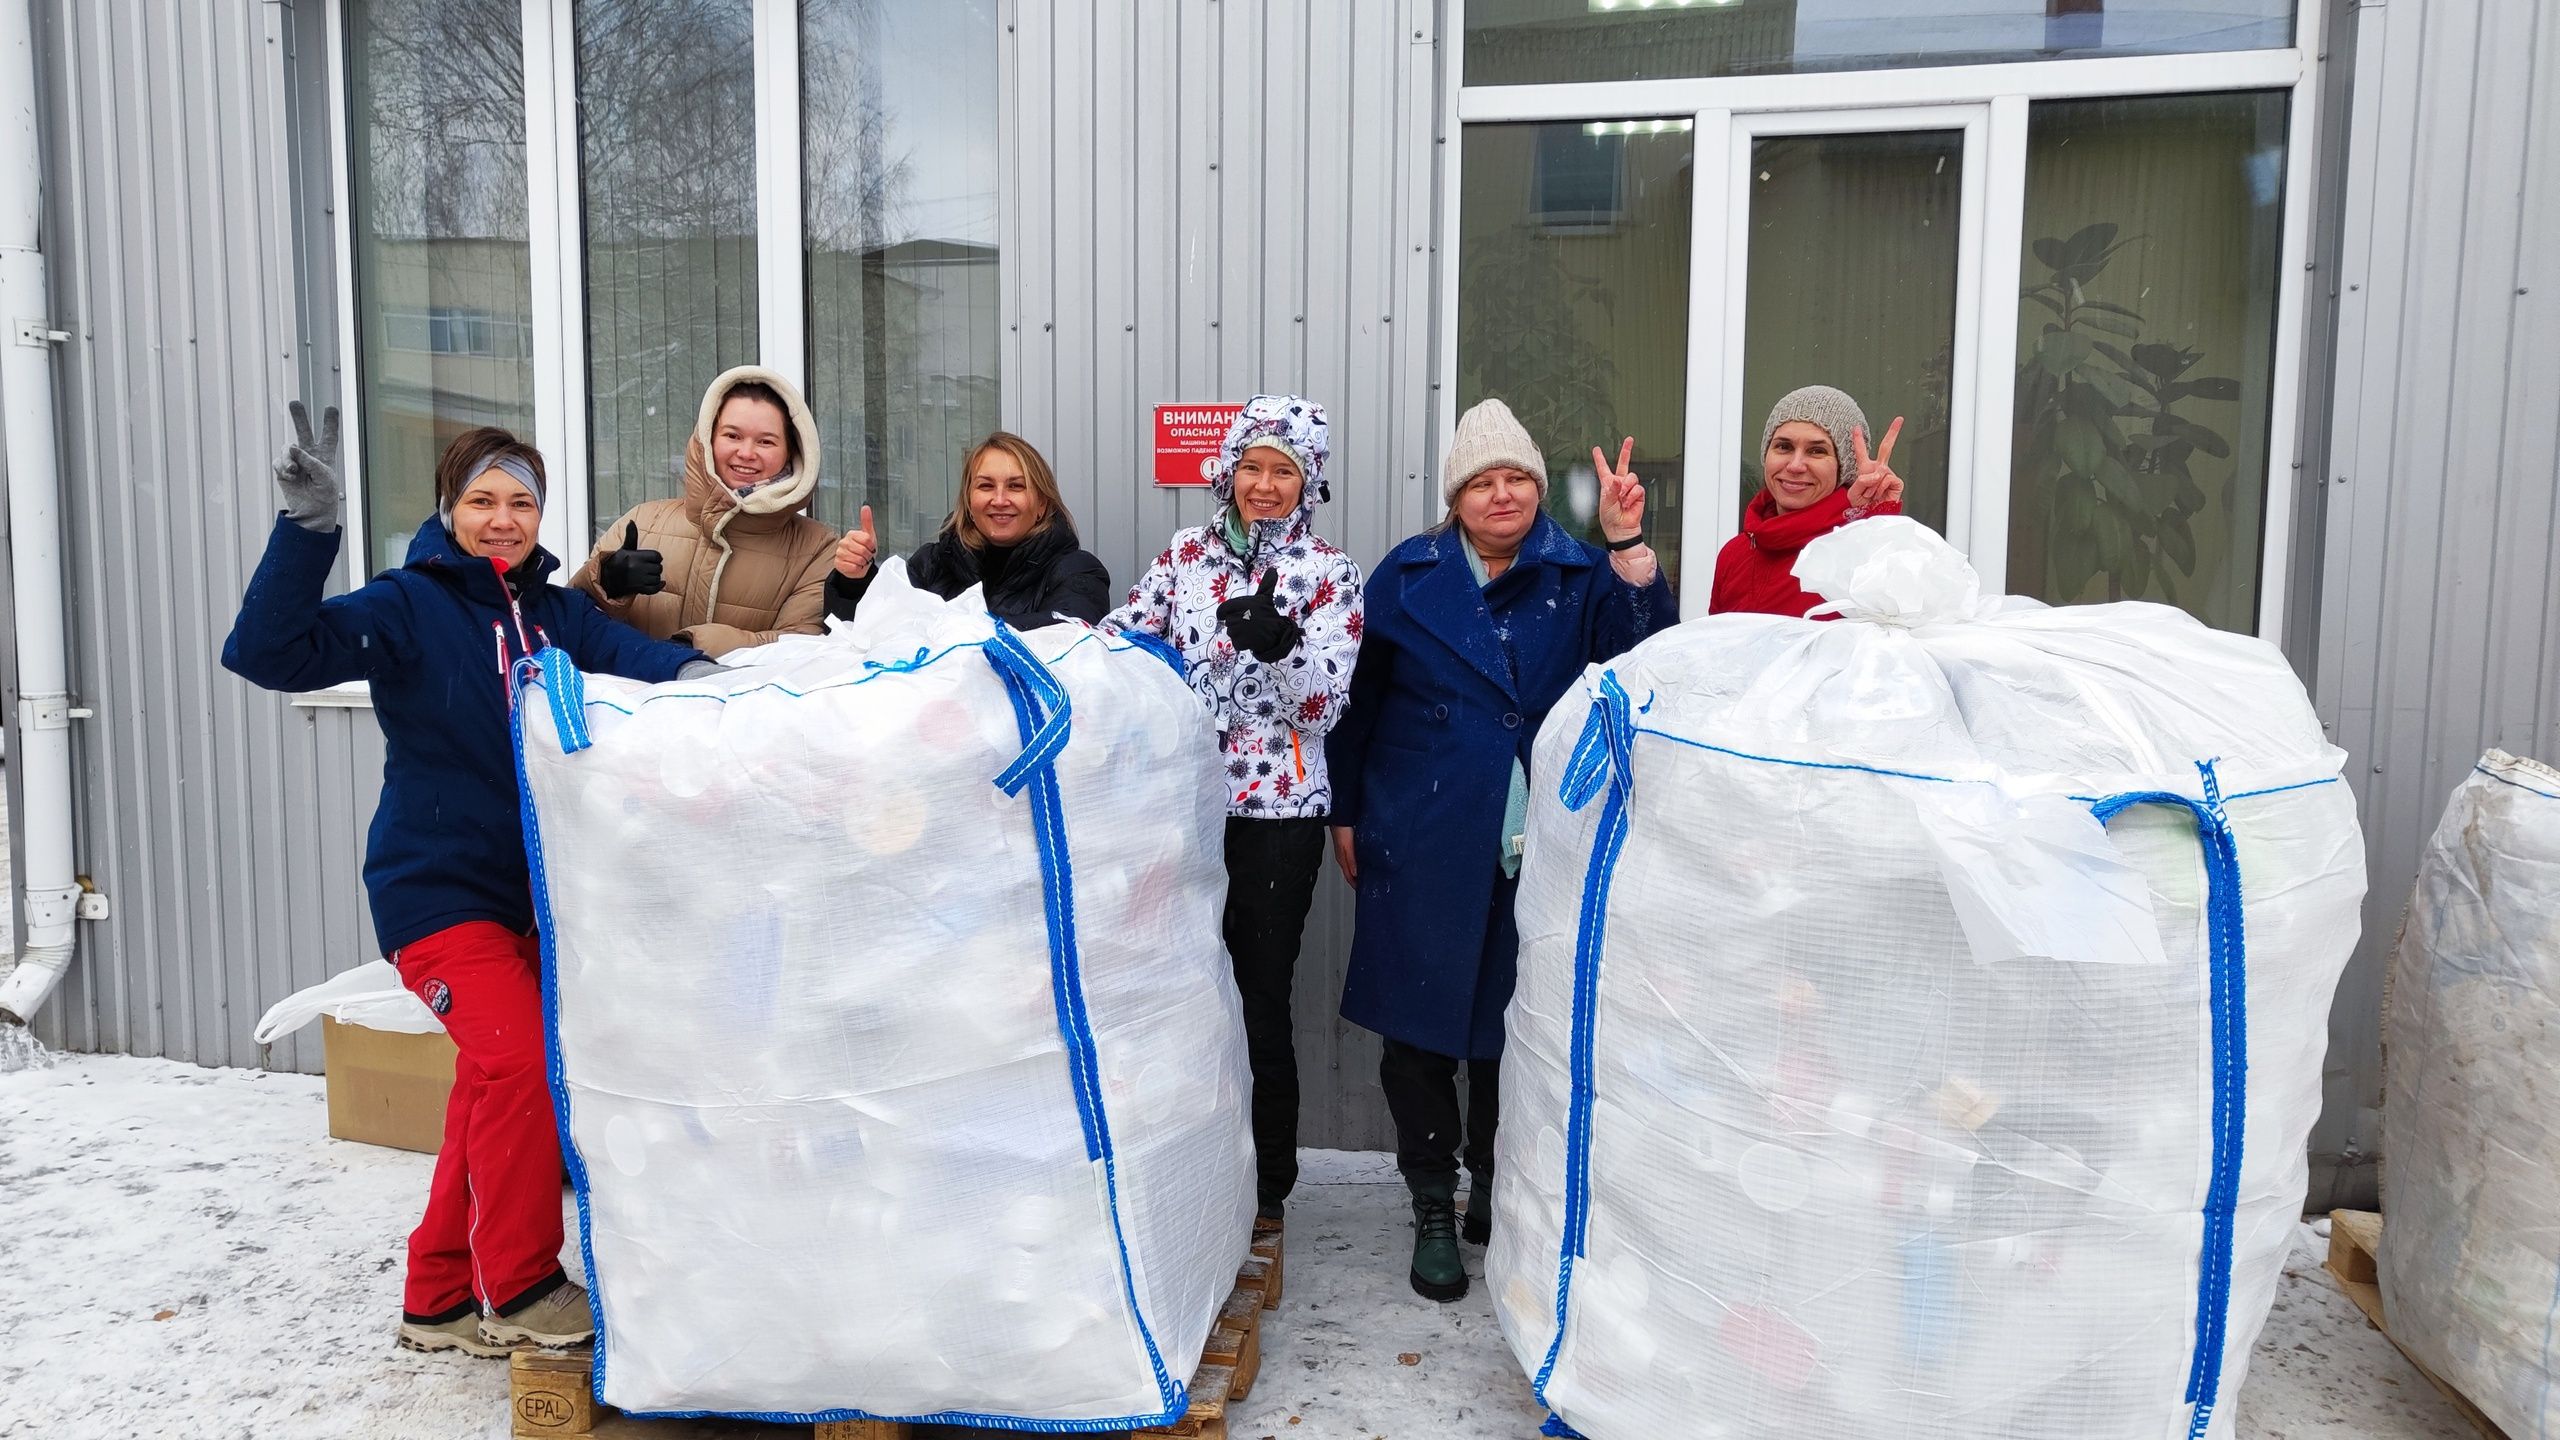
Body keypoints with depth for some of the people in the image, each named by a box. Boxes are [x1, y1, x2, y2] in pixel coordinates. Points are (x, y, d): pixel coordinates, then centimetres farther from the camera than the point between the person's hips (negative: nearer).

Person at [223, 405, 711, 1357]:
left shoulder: (559, 612, 5)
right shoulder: (409, 606, -8)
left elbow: (628, 653, -13)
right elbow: (269, 653, -20)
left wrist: (689, 670, -36)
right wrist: (309, 527, -32)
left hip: (534, 887, 6)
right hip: (437, 886, -6)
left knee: (492, 1087, 12)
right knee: (520, 1063, -19)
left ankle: (442, 1299, 27)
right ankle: (518, 1288, -1)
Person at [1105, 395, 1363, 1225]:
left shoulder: (1328, 575, -2)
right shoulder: (1186, 554, 7)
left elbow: (1323, 703, -11)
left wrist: (1276, 643, -28)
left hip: (1276, 816, -3)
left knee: (1260, 1003, 4)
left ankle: (1267, 1191, 21)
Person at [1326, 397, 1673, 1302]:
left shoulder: (1579, 577, 3)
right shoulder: (1408, 576, 3)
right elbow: (1359, 700, 8)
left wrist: (1627, 545, -22)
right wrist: (1345, 814, 7)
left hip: (1536, 845, 1)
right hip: (1423, 845, 0)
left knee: (1513, 1022, 10)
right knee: (1421, 1026, 3)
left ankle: (1496, 1185, 31)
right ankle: (1433, 1211, 19)